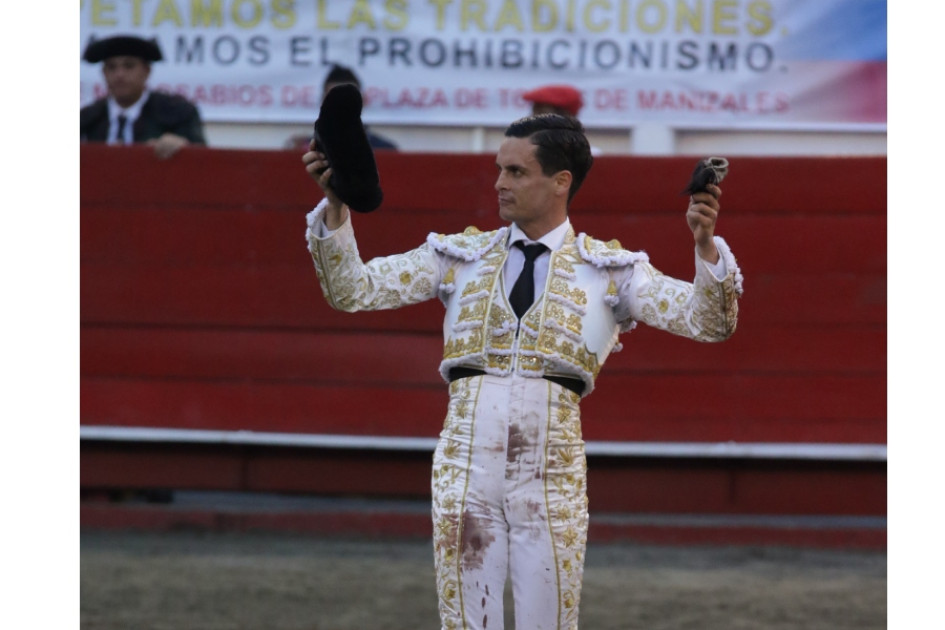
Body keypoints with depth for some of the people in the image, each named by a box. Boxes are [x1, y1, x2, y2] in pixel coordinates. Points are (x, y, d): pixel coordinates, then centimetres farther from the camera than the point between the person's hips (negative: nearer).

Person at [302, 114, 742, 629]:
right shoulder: (461, 256, 10)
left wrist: (705, 244, -20)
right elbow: (352, 290, 8)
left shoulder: (608, 269, 5)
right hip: (466, 466, 1)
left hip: (552, 474, -1)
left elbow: (709, 322, -3)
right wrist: (335, 206, -6)